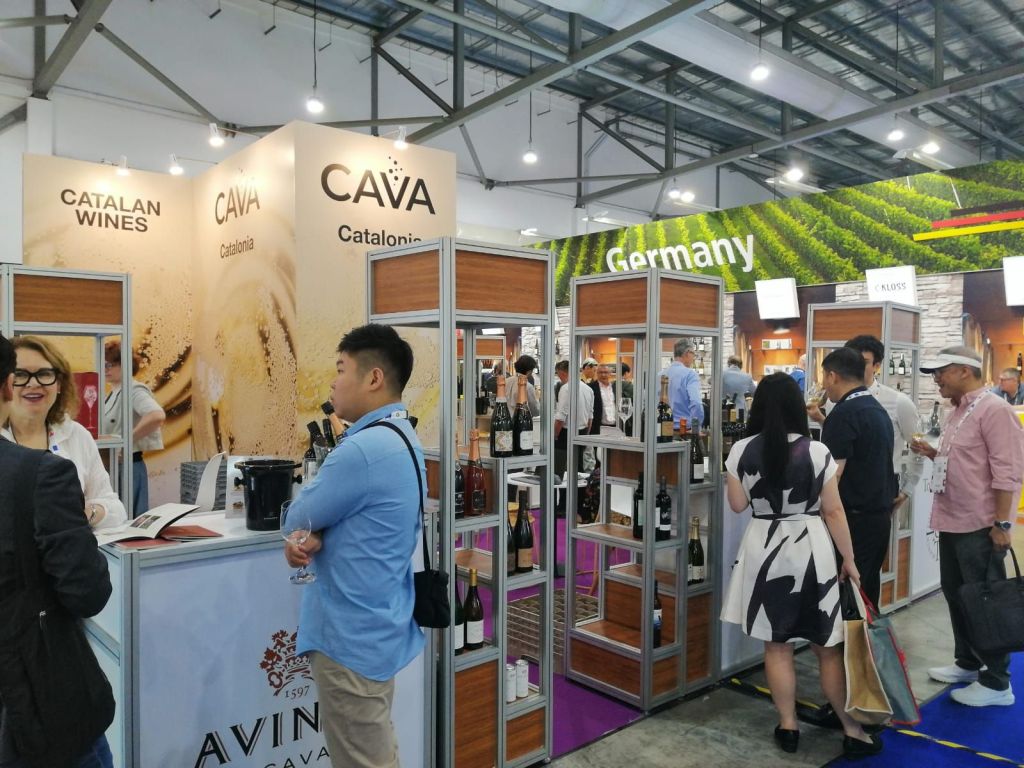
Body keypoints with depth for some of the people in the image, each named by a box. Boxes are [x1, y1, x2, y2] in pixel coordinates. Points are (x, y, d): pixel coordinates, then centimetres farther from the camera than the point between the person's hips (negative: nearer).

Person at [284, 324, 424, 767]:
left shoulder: (363, 449, -27)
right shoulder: (402, 438, 6)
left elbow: (297, 517, -14)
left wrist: (303, 535, 8)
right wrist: (310, 539, -10)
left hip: (352, 635, -9)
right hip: (379, 624, 9)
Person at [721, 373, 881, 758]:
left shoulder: (742, 450, -8)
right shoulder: (817, 452, -10)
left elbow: (737, 504, 1)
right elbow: (833, 511, -5)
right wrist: (849, 559, 6)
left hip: (764, 550, 1)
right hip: (810, 550, 0)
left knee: (777, 644, 12)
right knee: (828, 646, 11)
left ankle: (787, 727, 21)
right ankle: (852, 731, 21)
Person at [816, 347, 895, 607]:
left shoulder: (844, 412, -16)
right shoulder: (878, 409, 12)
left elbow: (833, 474, -20)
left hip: (854, 518, -9)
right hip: (880, 515, 9)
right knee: (867, 588, 14)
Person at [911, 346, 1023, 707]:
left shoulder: (994, 409, -15)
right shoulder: (957, 412, 13)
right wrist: (933, 453, 5)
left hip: (981, 526, -9)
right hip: (953, 522, 9)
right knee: (956, 595, 17)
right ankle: (967, 663, 33)